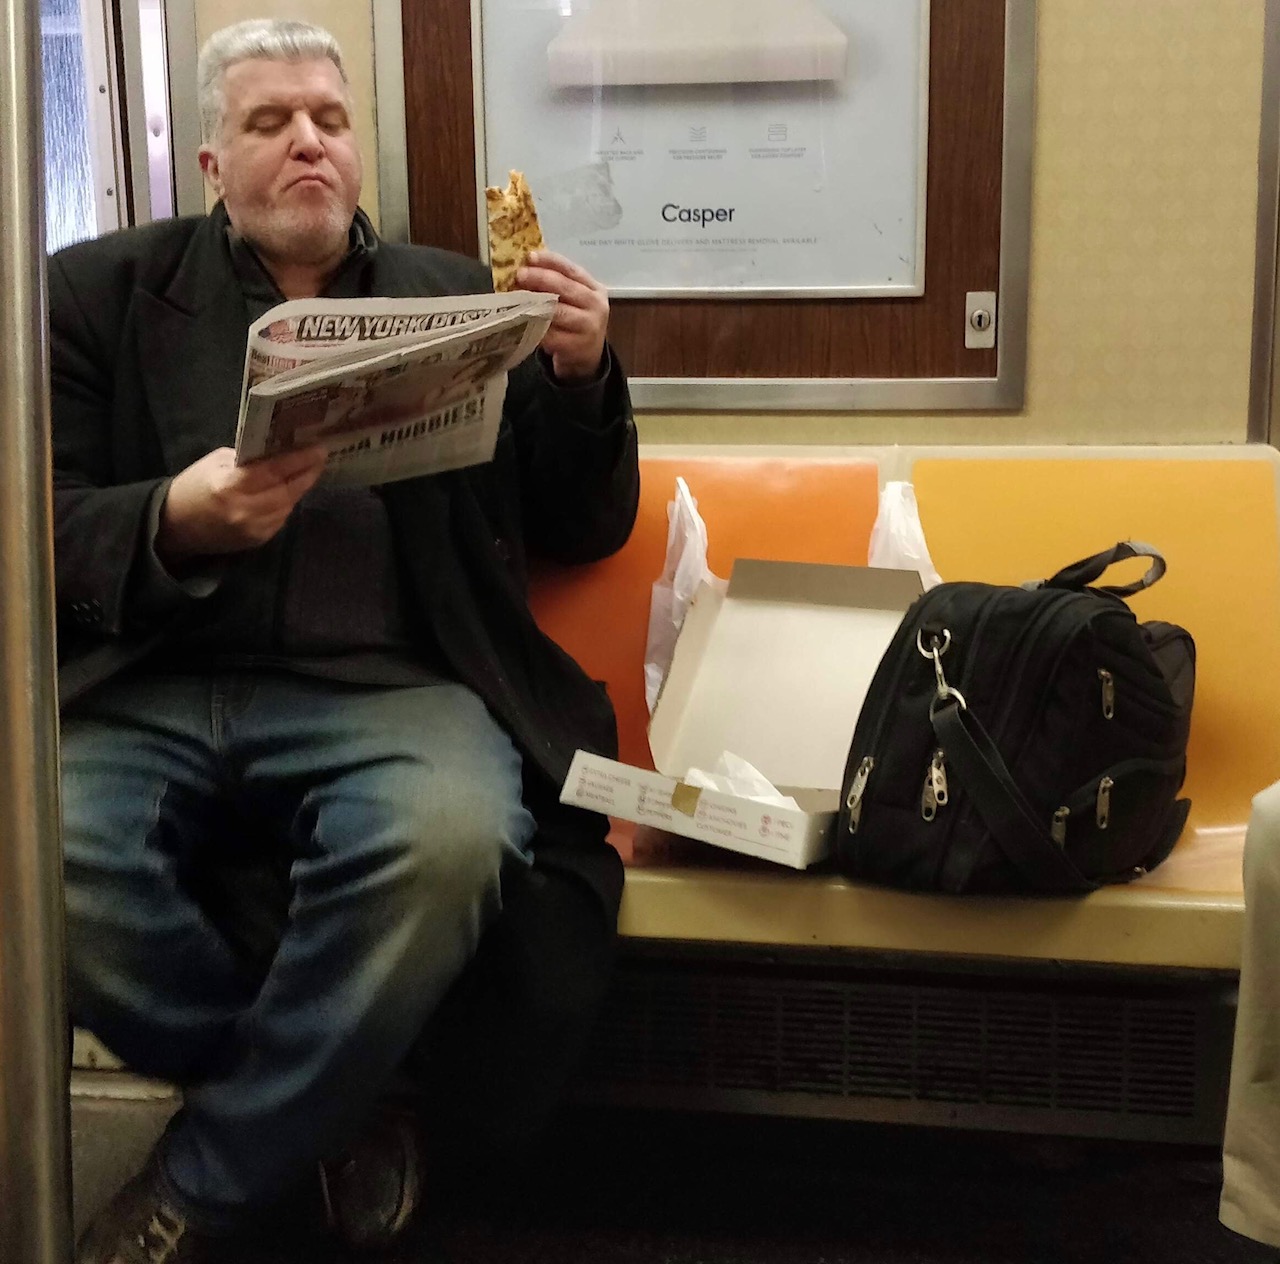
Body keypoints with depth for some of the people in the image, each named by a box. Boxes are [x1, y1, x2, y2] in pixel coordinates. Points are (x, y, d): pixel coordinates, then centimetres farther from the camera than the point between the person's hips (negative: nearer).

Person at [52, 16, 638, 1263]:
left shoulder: (461, 298, 17)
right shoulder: (101, 293, 15)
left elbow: (581, 532, 16)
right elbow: (44, 528, 6)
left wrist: (580, 375, -2)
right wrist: (176, 523, -15)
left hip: (387, 686, 0)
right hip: (144, 686, 1)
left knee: (448, 837, -35)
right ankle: (329, 1102, -3)